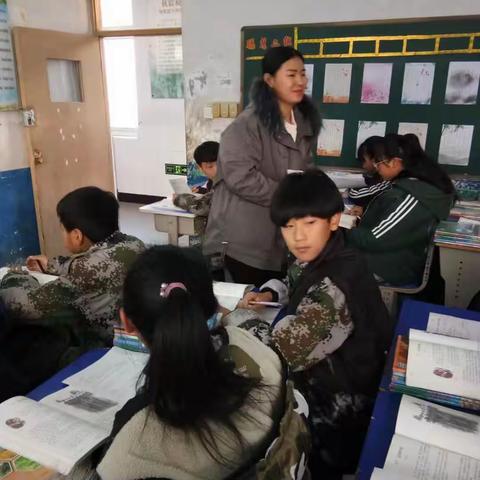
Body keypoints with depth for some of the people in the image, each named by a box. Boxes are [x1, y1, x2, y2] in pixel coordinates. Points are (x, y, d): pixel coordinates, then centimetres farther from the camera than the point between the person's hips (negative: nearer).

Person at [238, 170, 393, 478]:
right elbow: (294, 284, 16)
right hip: (320, 377, 8)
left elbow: (280, 350, -37)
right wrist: (268, 294, -5)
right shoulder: (315, 258, -6)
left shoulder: (335, 288, -35)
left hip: (336, 405, -8)